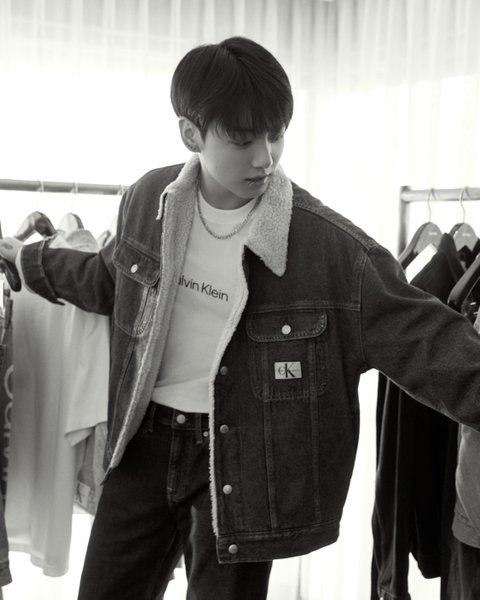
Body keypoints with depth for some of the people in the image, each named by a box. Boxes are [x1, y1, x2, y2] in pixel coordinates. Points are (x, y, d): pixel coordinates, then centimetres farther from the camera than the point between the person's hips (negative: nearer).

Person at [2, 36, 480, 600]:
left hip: (241, 455, -4)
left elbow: (415, 335, -19)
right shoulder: (149, 200, -4)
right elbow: (111, 279, 17)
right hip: (147, 439, 4)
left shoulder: (328, 243, -19)